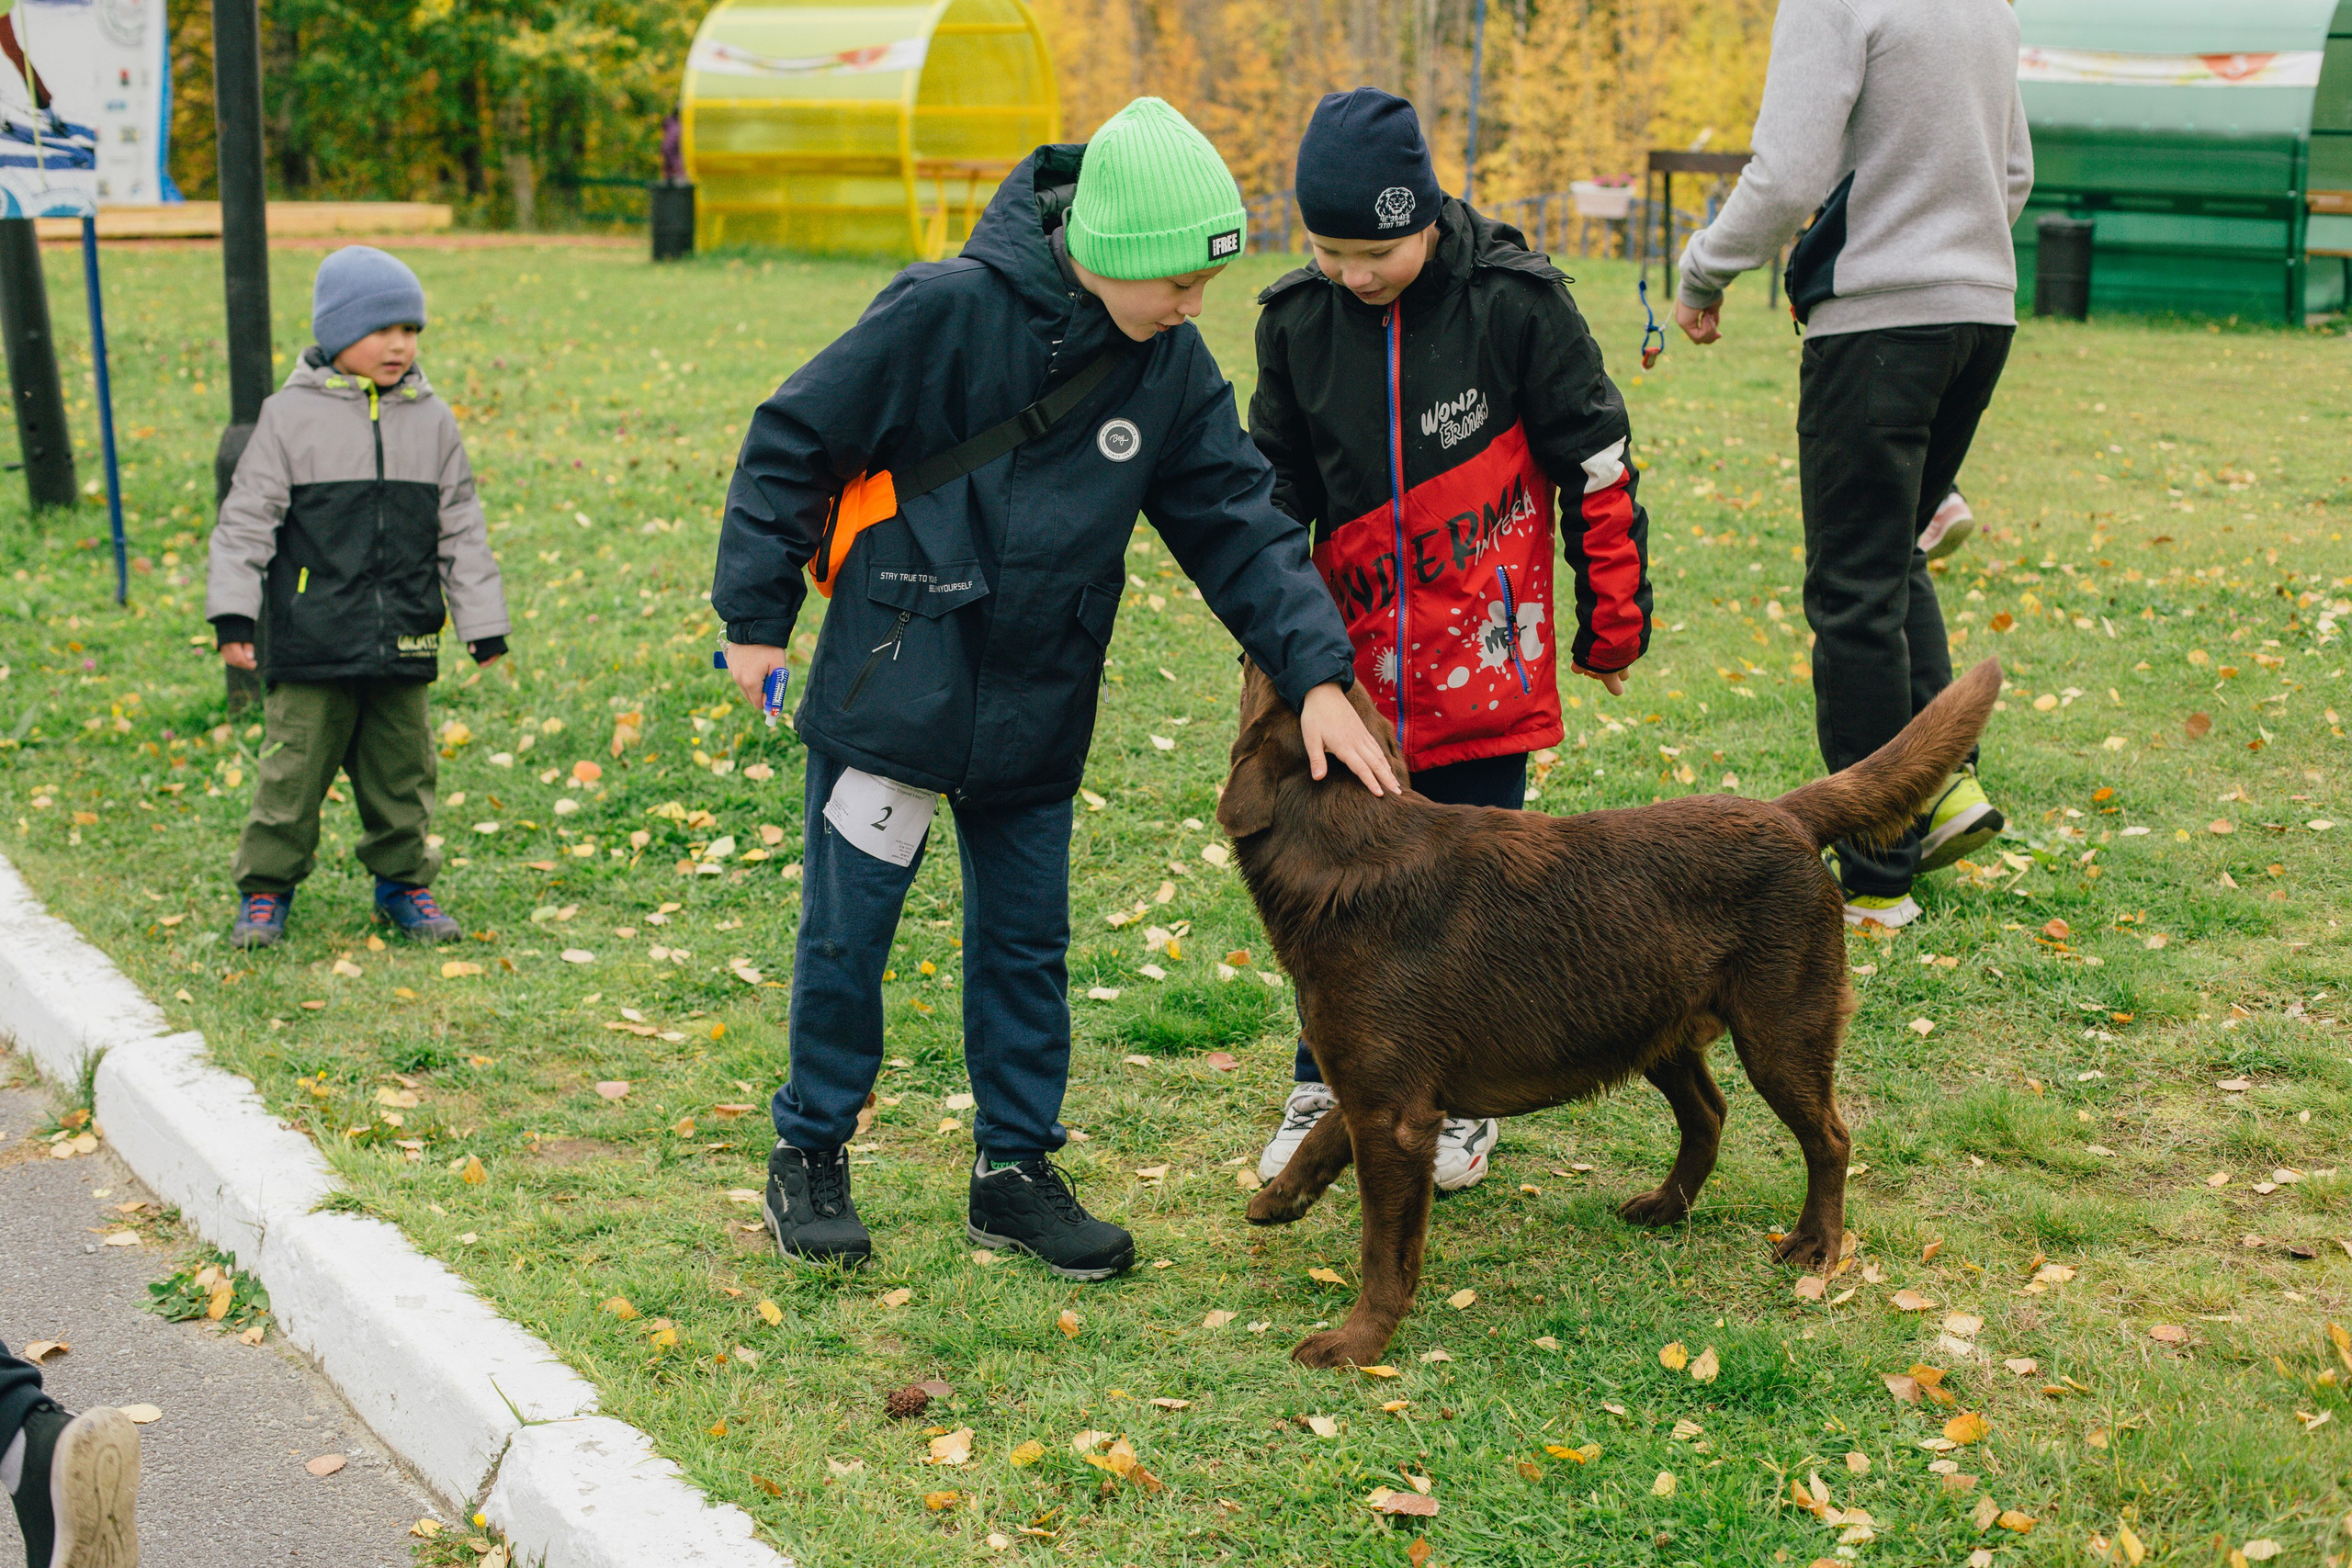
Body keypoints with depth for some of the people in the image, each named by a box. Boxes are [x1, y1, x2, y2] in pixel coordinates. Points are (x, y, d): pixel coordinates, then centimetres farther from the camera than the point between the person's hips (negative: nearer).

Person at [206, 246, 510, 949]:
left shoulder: (432, 421, 8)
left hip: (404, 641, 3)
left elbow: (461, 530, 12)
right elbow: (245, 520, -1)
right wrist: (232, 614, -8)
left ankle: (403, 883, 26)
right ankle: (265, 890, 16)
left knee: (402, 770, 11)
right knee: (294, 766, 1)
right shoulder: (291, 416, -2)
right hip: (311, 645, -3)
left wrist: (484, 625, 9)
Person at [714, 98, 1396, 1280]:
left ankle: (1016, 1171, 24)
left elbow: (1238, 524, 3)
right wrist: (756, 618, -5)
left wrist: (1316, 675, -8)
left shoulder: (1172, 368, -2)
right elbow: (793, 444, -9)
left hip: (1038, 711, 5)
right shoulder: (949, 311, -18)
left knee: (1028, 941, 11)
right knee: (846, 933, 4)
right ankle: (810, 1154, 22)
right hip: (892, 685, -5)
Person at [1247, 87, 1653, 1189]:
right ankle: (1324, 1082, 25)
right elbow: (1275, 485, 11)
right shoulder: (1297, 318, -1)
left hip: (1485, 654, -3)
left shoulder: (1515, 302, -11)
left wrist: (1612, 621, 1)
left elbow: (1597, 466, -4)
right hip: (1357, 653, 3)